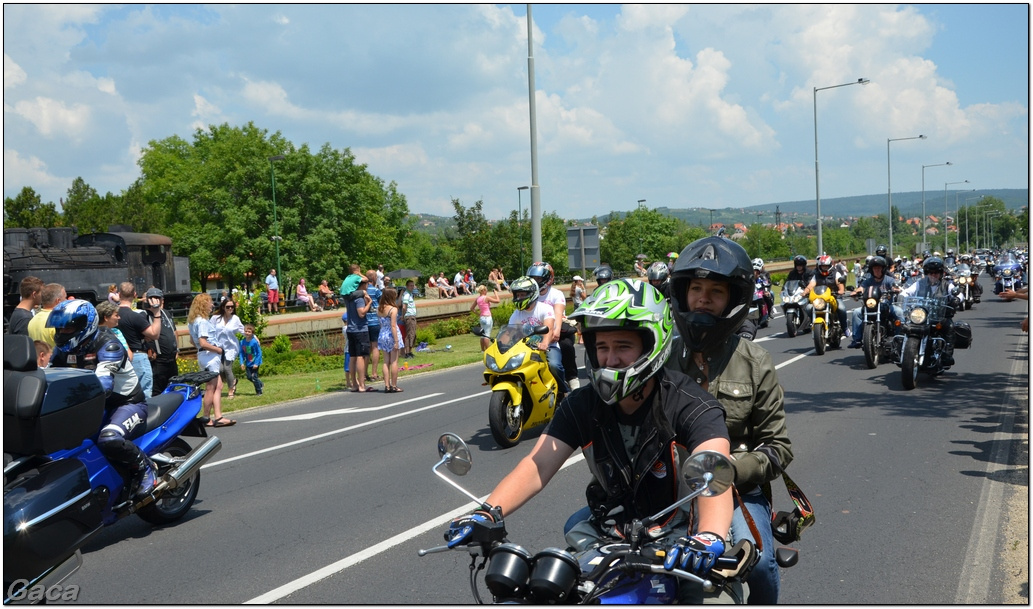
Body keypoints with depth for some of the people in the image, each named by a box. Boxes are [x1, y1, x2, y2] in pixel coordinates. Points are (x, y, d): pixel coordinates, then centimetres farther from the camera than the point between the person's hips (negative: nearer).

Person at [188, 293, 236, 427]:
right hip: (210, 355, -10)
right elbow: (203, 343, -23)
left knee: (218, 386, 9)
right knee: (210, 388, -2)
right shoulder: (202, 321, -17)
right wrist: (218, 349, -13)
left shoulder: (193, 320, 14)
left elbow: (192, 340, 22)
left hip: (203, 355, 10)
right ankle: (206, 419, 7)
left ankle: (218, 417, 7)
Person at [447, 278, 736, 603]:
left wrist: (709, 538, -55)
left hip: (680, 535, -3)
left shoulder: (689, 405, -16)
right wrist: (487, 513, -31)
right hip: (609, 534, 3)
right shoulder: (580, 405, -3)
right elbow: (537, 466, -12)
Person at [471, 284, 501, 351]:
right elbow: (498, 301, -12)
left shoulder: (477, 299, 6)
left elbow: (472, 308, 14)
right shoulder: (486, 298, -13)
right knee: (487, 335, -6)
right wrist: (496, 293, 0)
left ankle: (482, 350, 18)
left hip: (481, 317, 7)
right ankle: (487, 350, -7)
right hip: (487, 317, -7)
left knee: (483, 334, 14)